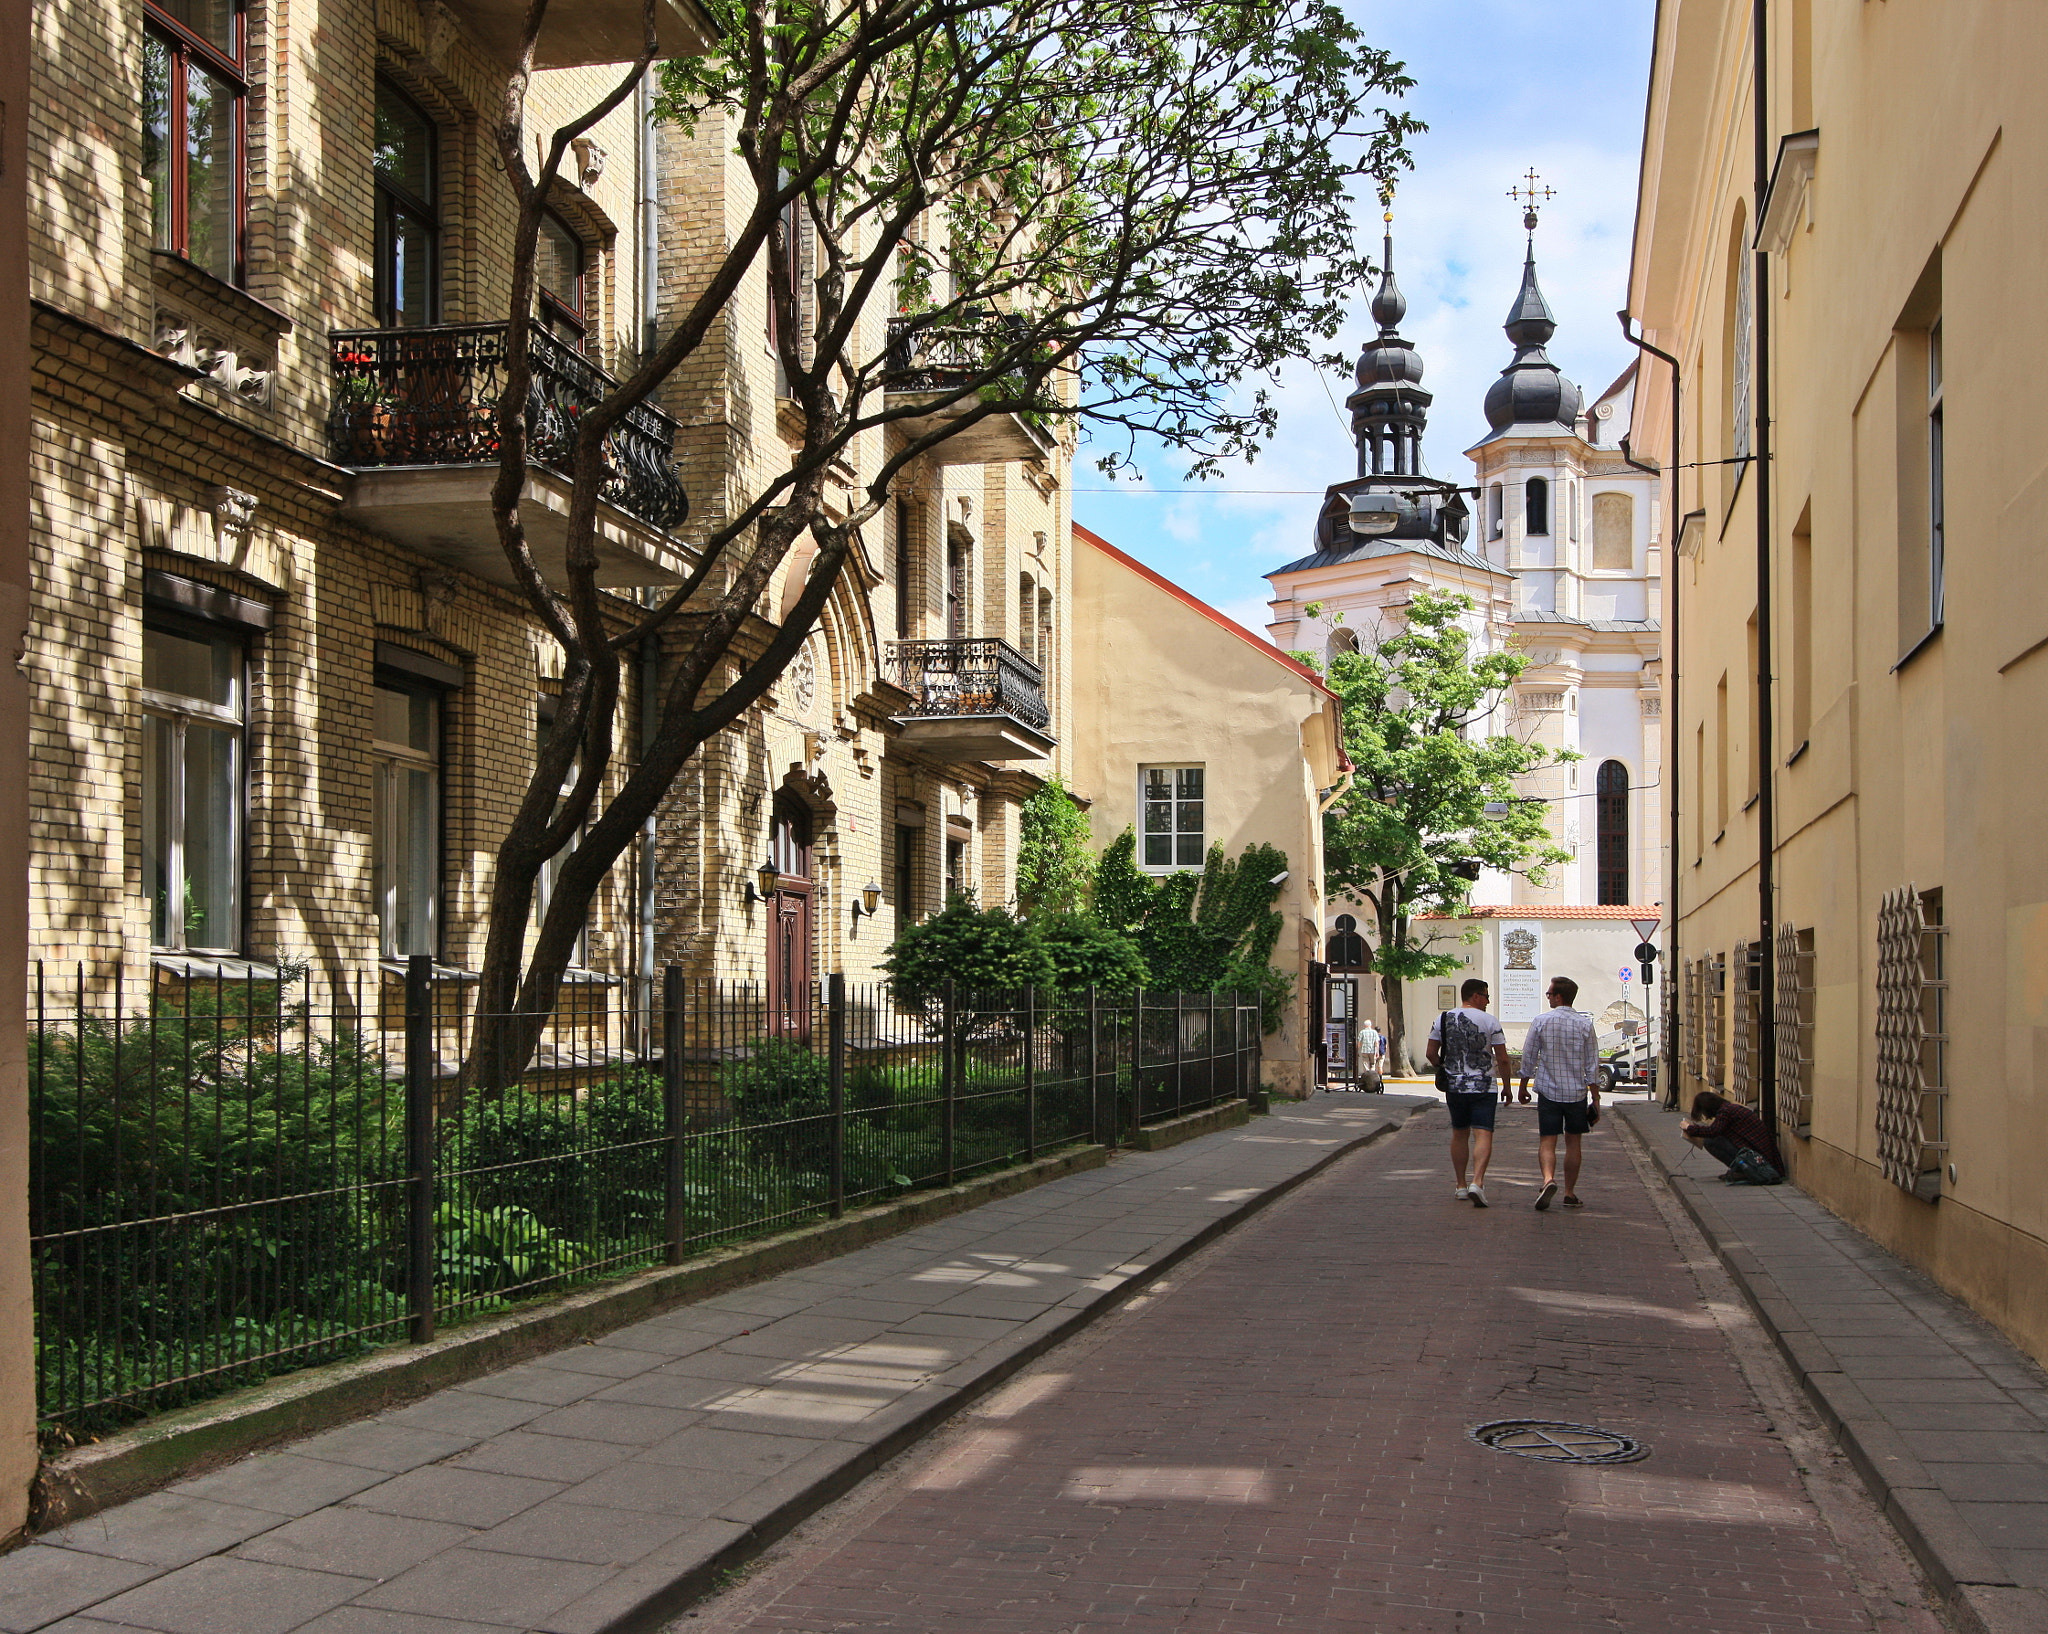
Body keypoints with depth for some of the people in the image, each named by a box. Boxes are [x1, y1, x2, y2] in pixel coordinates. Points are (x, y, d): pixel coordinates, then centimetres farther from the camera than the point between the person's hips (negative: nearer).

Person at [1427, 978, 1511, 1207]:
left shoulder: (1443, 1019, 3)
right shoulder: (1491, 1022, -6)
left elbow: (1431, 1053, 5)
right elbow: (1502, 1059, -4)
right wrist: (1506, 1086, 8)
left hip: (1454, 1086, 4)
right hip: (1483, 1087, -4)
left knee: (1459, 1134, 16)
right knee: (1483, 1135, -7)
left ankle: (1461, 1186, 21)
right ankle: (1477, 1183, -25)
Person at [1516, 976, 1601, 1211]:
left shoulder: (1541, 1021, -5)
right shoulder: (1585, 1024, -2)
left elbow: (1528, 1058, -1)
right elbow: (1592, 1064, -2)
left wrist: (1523, 1087, 12)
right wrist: (1595, 1097, 4)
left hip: (1548, 1091, -1)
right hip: (1577, 1092, 1)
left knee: (1547, 1141, 1)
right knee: (1573, 1142, 12)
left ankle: (1548, 1179, -25)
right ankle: (1570, 1194, 16)